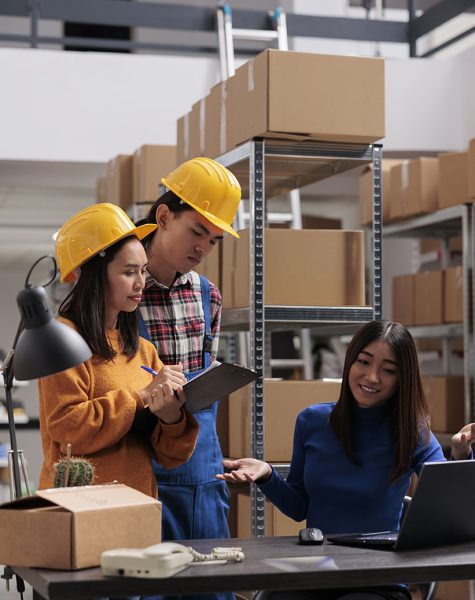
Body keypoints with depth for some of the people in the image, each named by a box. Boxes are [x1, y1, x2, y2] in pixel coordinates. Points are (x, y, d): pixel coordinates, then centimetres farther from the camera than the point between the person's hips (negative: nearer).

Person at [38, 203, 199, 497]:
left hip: (139, 500, 6)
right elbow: (66, 427, -18)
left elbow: (170, 456, 8)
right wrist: (140, 397, -15)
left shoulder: (144, 350, 11)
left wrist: (171, 416, -13)